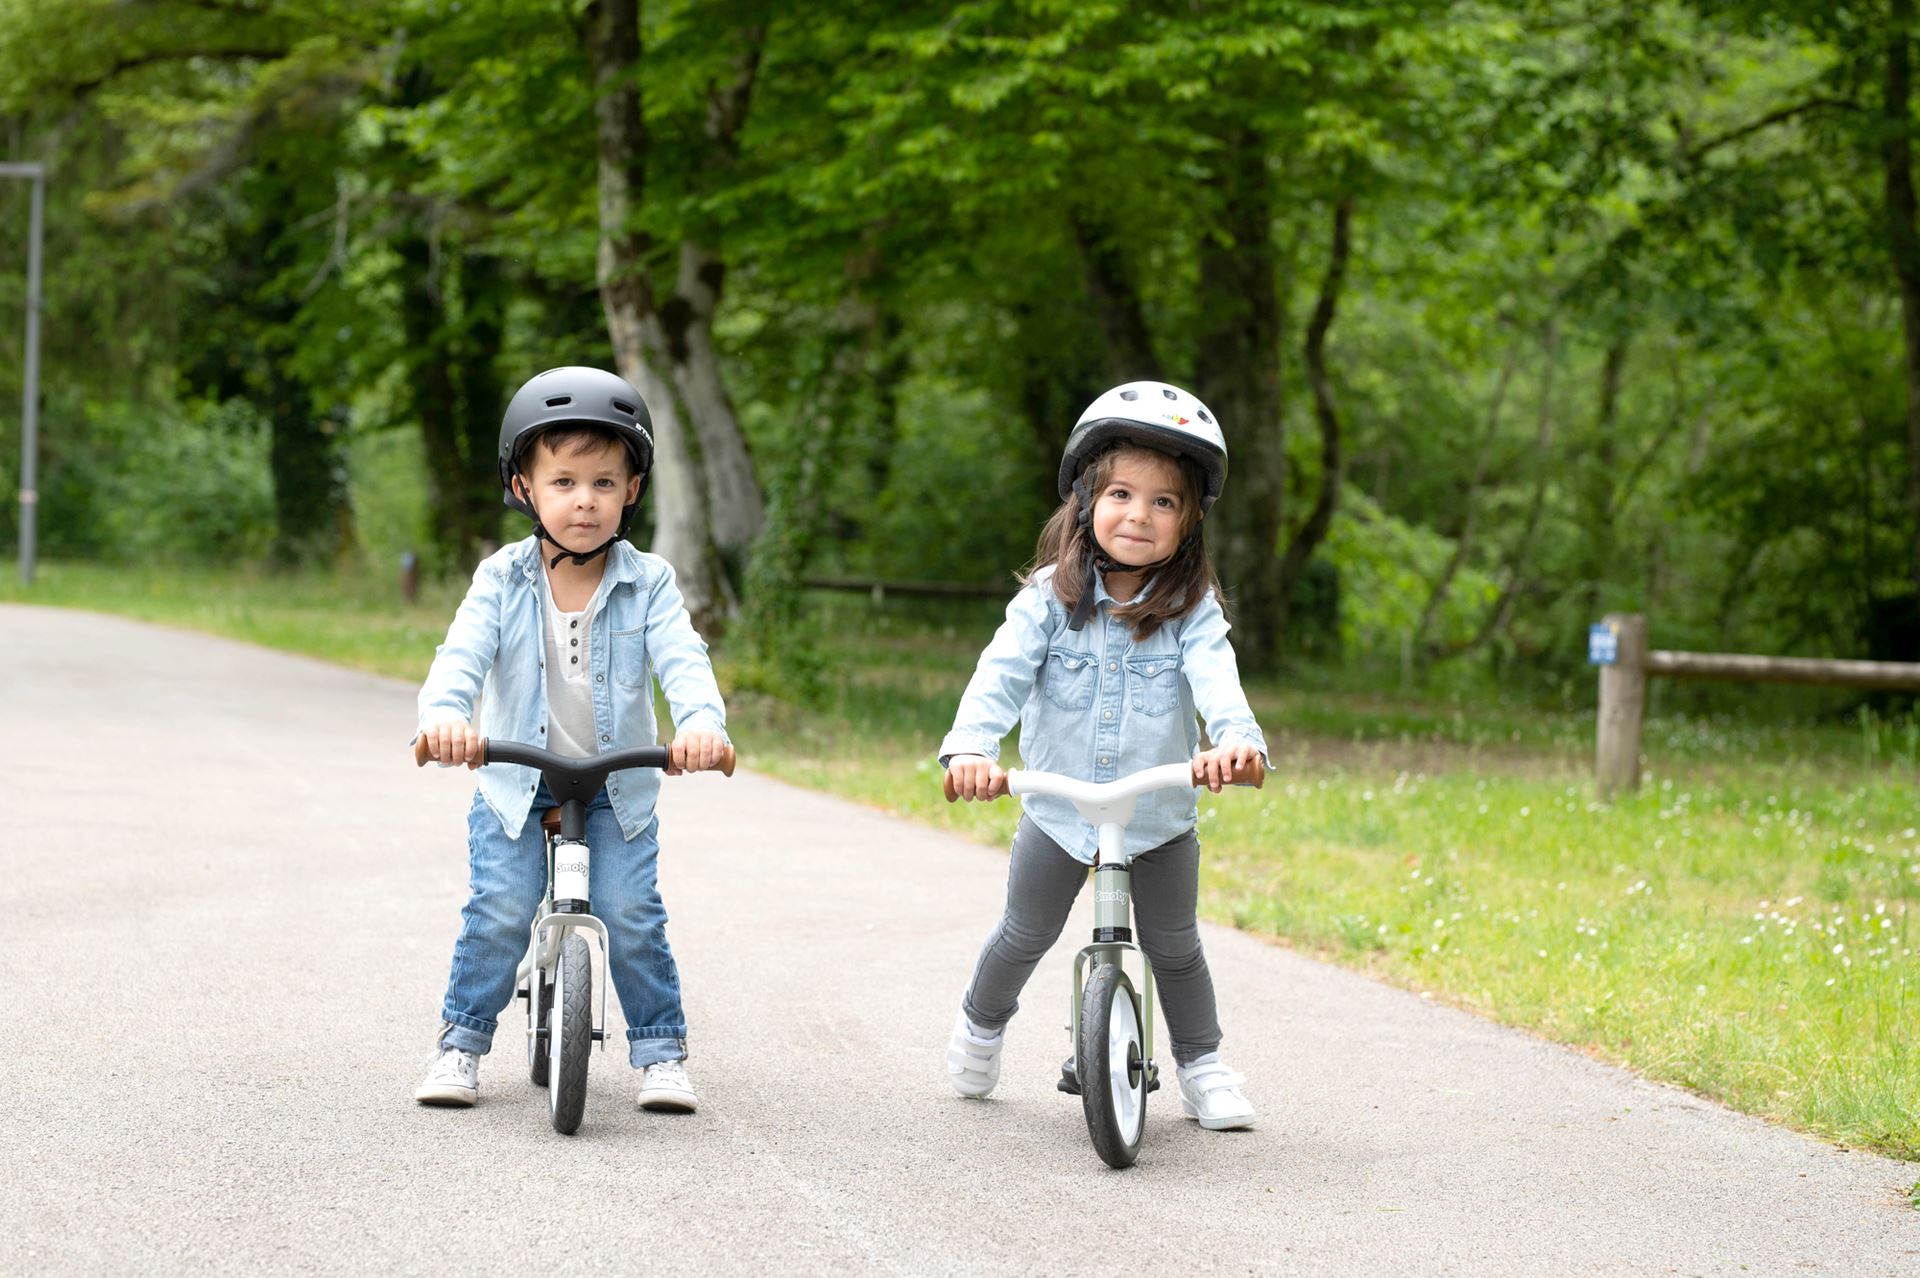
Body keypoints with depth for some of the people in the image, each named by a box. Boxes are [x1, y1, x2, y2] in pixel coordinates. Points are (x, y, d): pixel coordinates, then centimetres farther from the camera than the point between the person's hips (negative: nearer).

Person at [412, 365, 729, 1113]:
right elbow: (462, 654, -19)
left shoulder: (648, 584, -5)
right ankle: (461, 1044, 4)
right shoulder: (503, 581, -5)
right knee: (500, 911, -15)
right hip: (514, 785, 0)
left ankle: (661, 1051, 4)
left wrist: (701, 721, -41)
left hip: (619, 790, 0)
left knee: (630, 912, -14)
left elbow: (681, 659, -19)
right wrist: (443, 713, -42)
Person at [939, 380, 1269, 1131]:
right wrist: (969, 747, -40)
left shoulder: (1191, 609, -12)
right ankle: (983, 1020, 44)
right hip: (1059, 812, 1)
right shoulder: (1051, 597, -11)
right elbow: (1001, 674, -21)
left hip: (1160, 816, 0)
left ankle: (1202, 1067, 30)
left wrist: (1237, 738, -50)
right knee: (1025, 935, 16)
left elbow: (1215, 675, -29)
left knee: (1173, 946, 11)